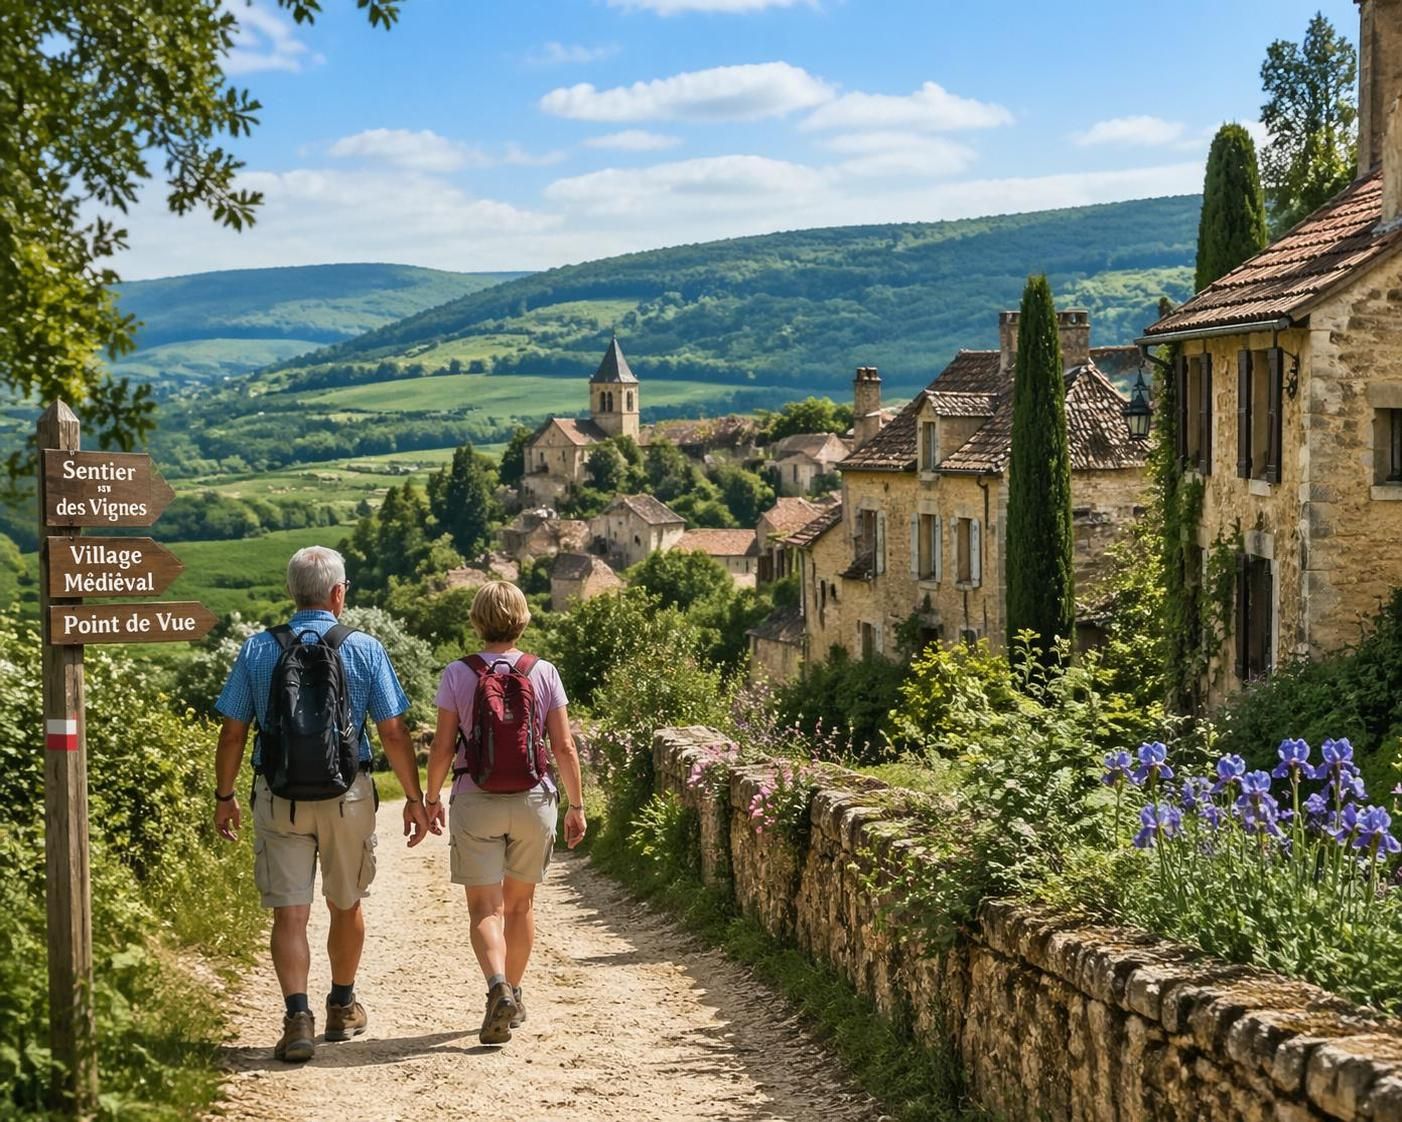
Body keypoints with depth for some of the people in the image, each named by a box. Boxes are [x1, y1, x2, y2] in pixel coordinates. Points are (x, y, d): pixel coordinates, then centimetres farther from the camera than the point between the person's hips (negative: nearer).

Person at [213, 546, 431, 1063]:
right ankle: (343, 1008, 33)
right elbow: (393, 733, -5)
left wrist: (224, 796, 12)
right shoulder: (364, 650, -4)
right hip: (347, 796, 0)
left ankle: (297, 1016, -15)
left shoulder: (258, 650, -1)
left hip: (277, 797, 0)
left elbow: (233, 732, 0)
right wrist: (415, 798, 4)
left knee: (289, 912, 0)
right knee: (346, 904, 18)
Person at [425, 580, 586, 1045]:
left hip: (476, 801, -2)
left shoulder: (458, 674, -4)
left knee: (484, 907, 0)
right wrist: (576, 805, 8)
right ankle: (513, 997, 28)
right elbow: (564, 748, -2)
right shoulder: (543, 673, -2)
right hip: (533, 799, 2)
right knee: (520, 904, 17)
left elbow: (442, 748, -3)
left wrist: (431, 798, 11)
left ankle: (498, 987, -24)